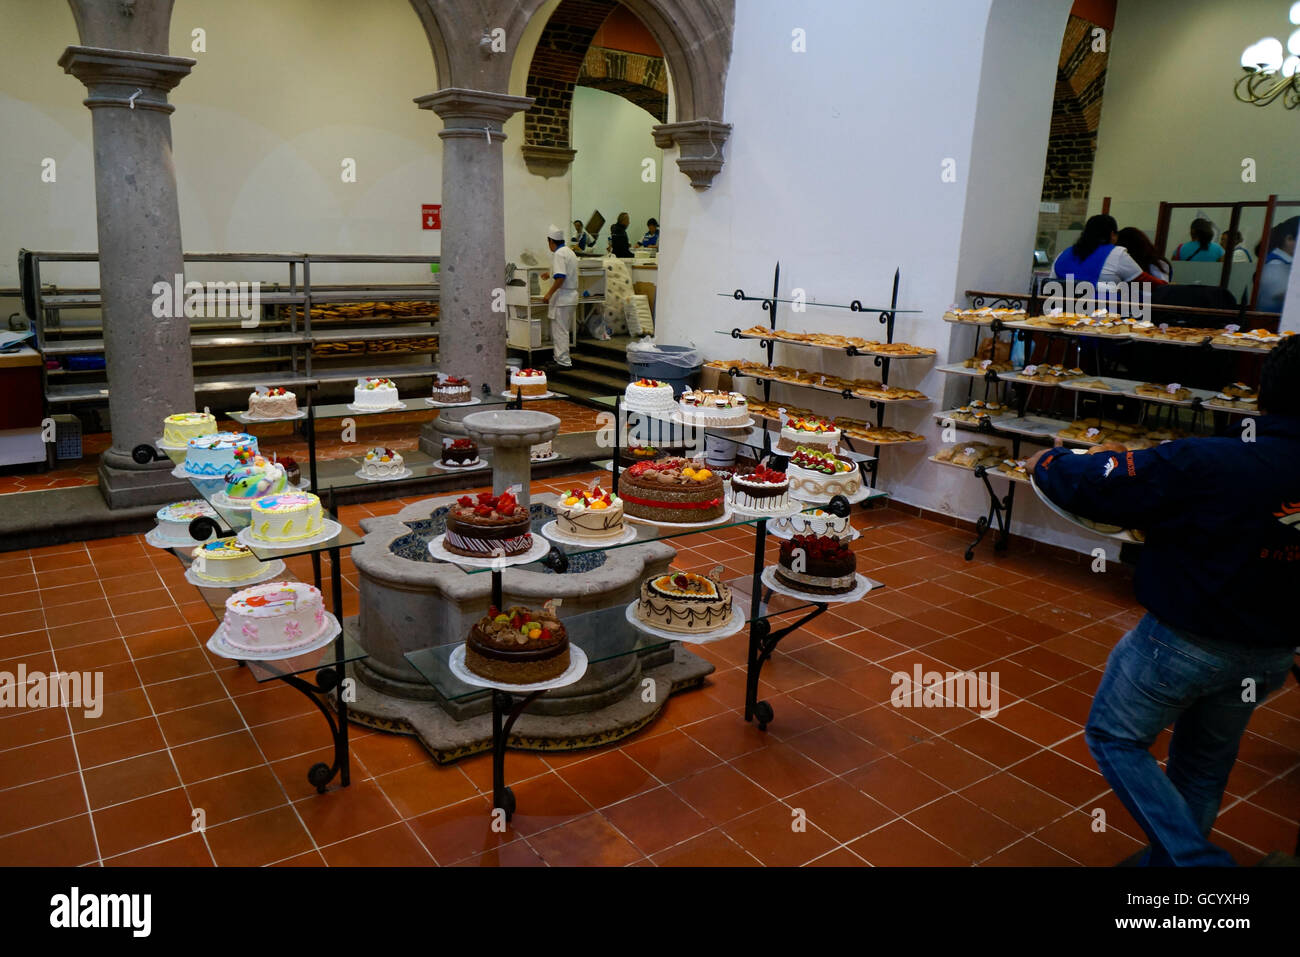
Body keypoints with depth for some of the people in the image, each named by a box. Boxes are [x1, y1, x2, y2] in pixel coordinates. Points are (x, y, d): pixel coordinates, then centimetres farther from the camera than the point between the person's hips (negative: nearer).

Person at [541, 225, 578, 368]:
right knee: (563, 330, 16)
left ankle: (564, 361, -3)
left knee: (560, 330, -5)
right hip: (571, 296, 9)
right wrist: (551, 273, 47)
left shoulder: (558, 254, -16)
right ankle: (560, 357, 23)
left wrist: (549, 293, -21)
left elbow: (560, 277, -25)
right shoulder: (570, 252, 15)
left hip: (562, 298, -9)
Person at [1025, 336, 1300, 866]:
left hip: (1184, 640, -6)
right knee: (1204, 764, 23)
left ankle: (1194, 857, 4)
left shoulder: (1208, 464, -27)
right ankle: (1167, 860, 38)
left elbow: (1093, 488, -22)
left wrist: (1047, 462, -2)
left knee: (1114, 737, 12)